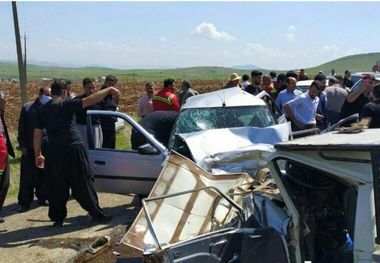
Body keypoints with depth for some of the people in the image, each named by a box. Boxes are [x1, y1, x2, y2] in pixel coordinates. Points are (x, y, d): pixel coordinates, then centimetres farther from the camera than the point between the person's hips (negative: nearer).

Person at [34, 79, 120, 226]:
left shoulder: (42, 110, 8)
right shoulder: (66, 105, -8)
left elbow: (37, 135, 9)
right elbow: (90, 100, -17)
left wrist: (38, 155, 18)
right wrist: (109, 90, -10)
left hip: (55, 153, 4)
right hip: (74, 150, -4)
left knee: (57, 186, 13)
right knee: (84, 184, 4)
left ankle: (57, 218, 19)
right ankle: (96, 215, 11)